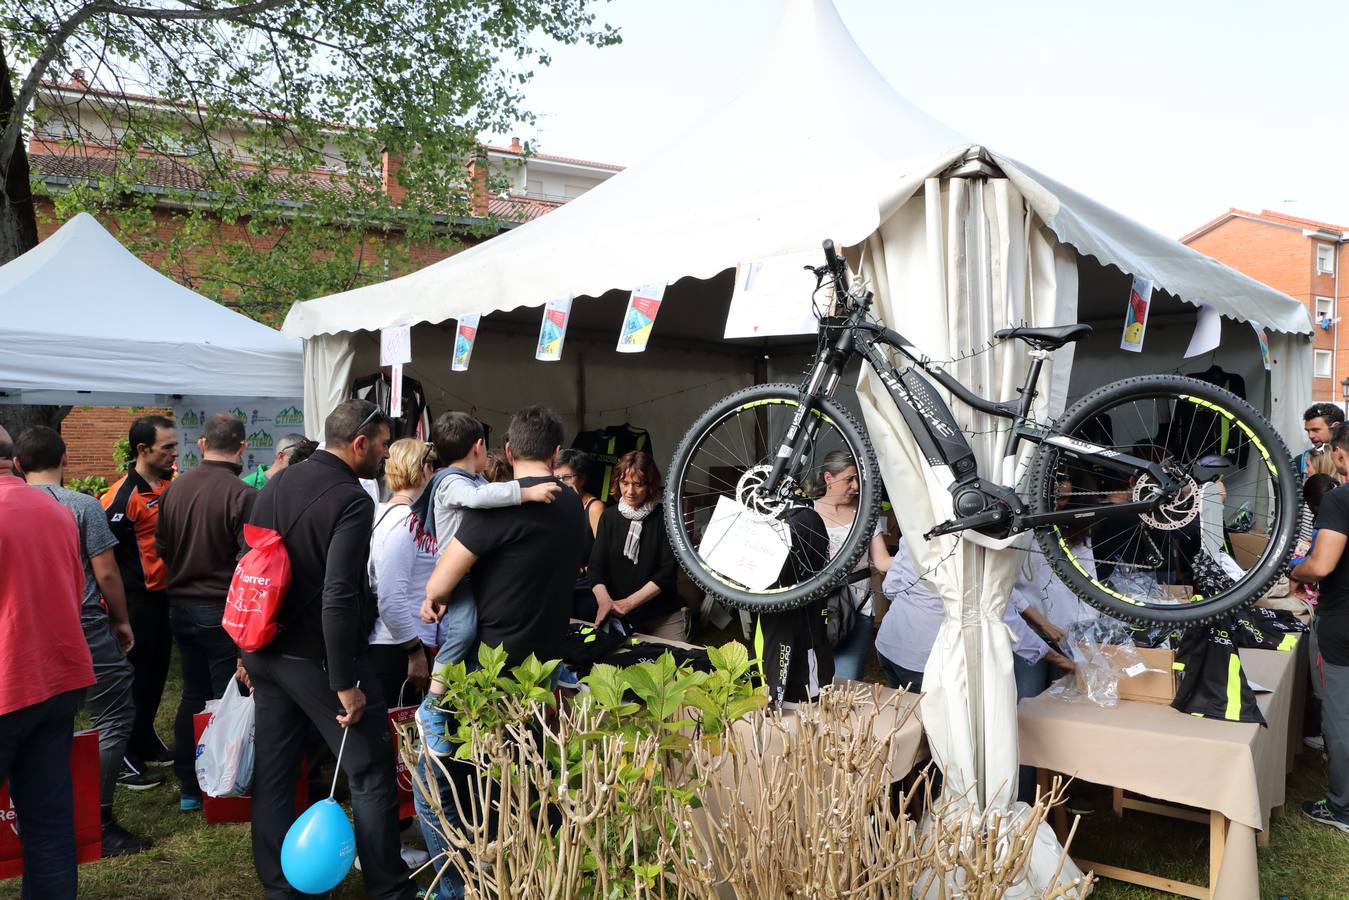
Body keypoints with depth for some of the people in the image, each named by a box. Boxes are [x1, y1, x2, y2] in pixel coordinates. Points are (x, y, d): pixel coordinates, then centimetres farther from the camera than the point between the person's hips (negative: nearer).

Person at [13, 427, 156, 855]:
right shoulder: (83, 505, -10)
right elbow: (106, 573, -10)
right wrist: (122, 620, 4)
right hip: (85, 627, -5)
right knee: (114, 717, 2)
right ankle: (100, 823, -1)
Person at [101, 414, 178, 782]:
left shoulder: (171, 483, 5)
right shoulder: (123, 495, -19)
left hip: (165, 594, 8)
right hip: (137, 598, -8)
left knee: (156, 671, 18)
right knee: (133, 676, 2)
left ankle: (145, 739, 34)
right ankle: (124, 755, 14)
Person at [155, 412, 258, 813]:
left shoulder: (173, 487, 2)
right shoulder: (242, 495, -18)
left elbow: (160, 547, 11)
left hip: (179, 606, 6)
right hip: (222, 611, -6)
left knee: (193, 694, 16)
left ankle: (188, 788, 24)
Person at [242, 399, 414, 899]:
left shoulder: (275, 485, 6)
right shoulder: (351, 499, -19)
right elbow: (338, 597, -26)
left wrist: (251, 652, 21)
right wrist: (345, 683, -21)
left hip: (266, 650, 8)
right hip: (318, 658, -8)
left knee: (272, 772, 15)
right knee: (371, 774, 5)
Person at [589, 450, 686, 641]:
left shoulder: (664, 517, -6)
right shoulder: (609, 516, 3)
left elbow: (667, 572, -12)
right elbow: (595, 567, -3)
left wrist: (628, 603, -21)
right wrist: (604, 601, -22)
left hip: (663, 617, -2)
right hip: (617, 617, 2)